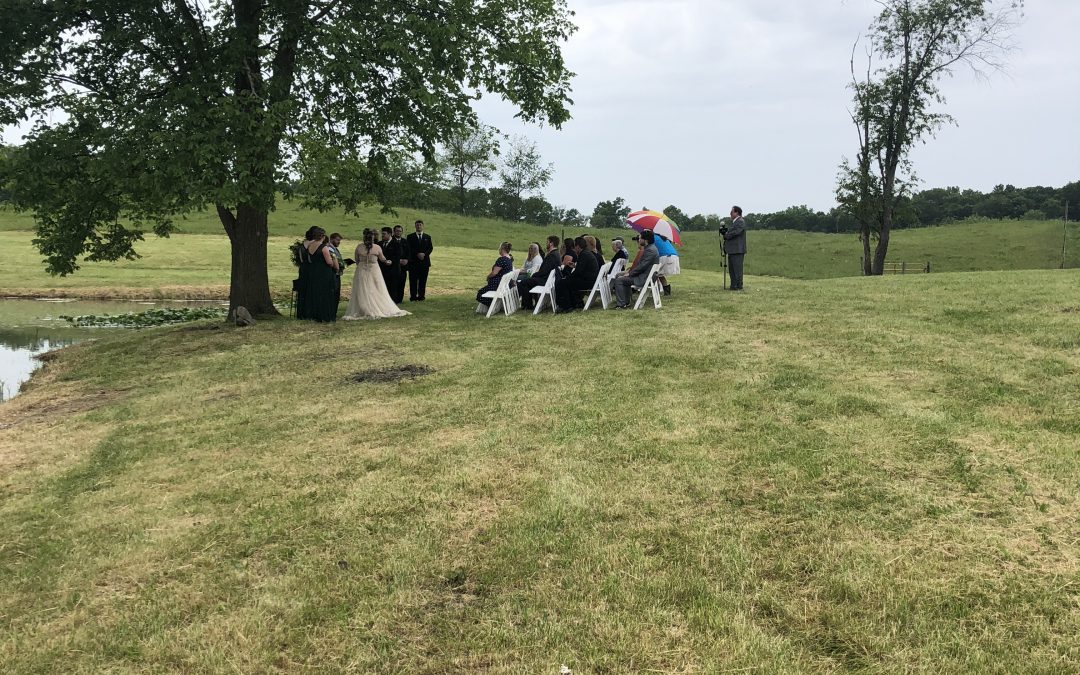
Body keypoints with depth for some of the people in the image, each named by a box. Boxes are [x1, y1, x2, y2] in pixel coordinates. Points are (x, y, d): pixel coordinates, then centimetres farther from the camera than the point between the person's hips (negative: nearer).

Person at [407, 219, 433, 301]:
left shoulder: (427, 237, 13)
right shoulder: (410, 237, 6)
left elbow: (430, 248, 7)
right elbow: (409, 248, -3)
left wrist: (424, 254, -11)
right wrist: (417, 254, -15)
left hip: (424, 261, 2)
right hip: (413, 261, -2)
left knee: (423, 280, 2)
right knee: (413, 280, -3)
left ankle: (421, 296, 6)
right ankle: (413, 296, 0)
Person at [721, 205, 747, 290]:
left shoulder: (740, 222, -11)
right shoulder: (734, 222, 21)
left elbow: (735, 233, -21)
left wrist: (725, 235, -7)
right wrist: (725, 231, -1)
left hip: (737, 250, -10)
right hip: (732, 250, 10)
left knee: (737, 268, -7)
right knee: (731, 268, 12)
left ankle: (739, 285, -4)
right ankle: (733, 285, 17)